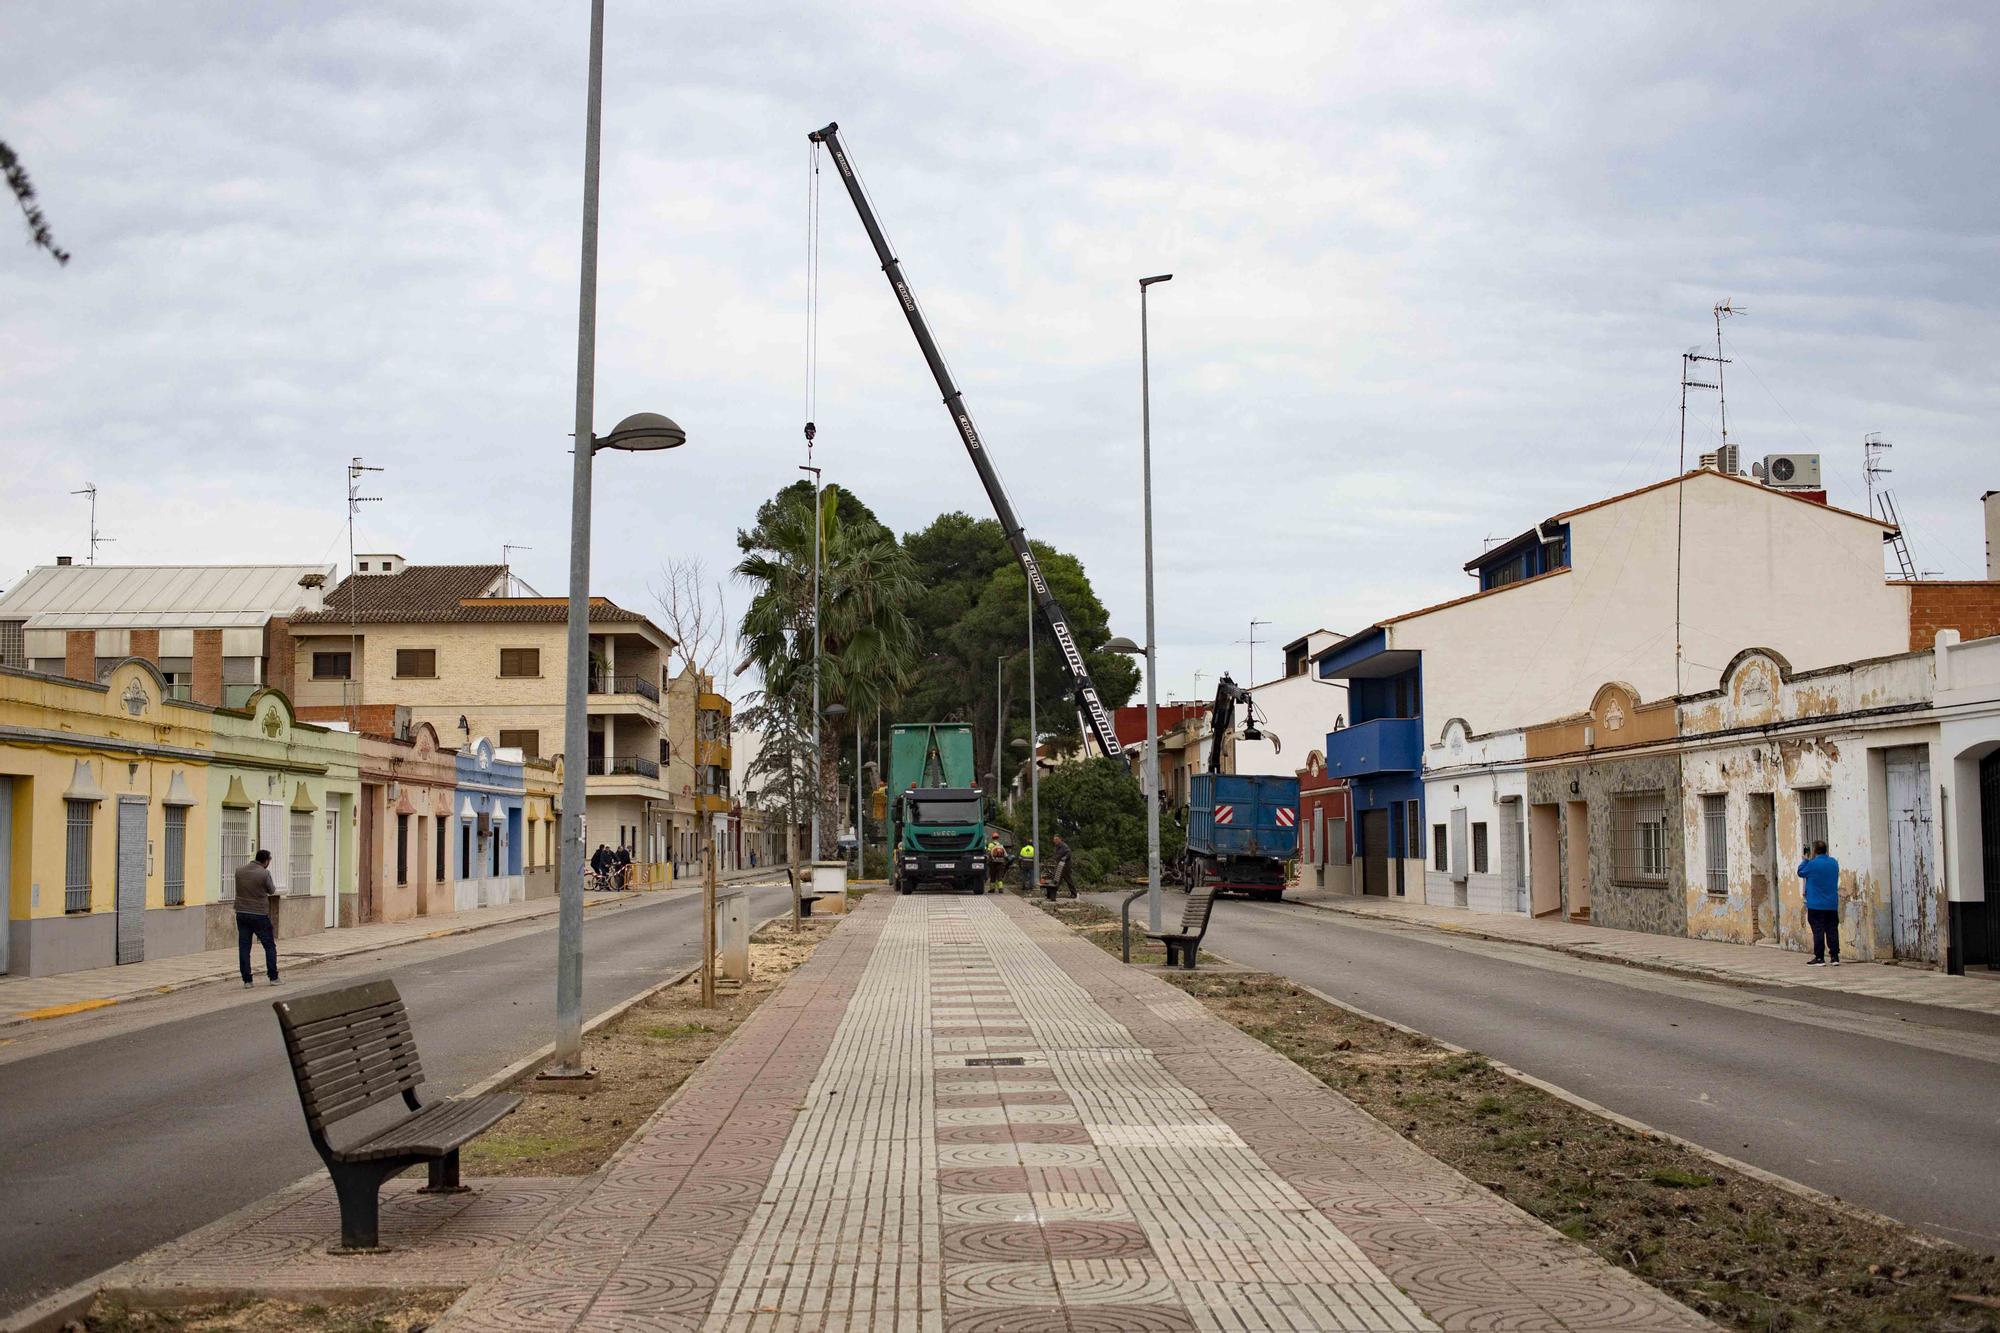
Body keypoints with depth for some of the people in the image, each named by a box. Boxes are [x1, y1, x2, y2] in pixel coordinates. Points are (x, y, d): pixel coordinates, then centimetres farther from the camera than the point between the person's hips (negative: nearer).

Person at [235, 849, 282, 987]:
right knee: (270, 946, 8)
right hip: (259, 915, -4)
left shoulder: (239, 870, 0)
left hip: (241, 913, 4)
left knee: (244, 947, 7)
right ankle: (273, 977, 7)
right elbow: (272, 891, -1)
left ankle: (247, 980, 6)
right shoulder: (264, 873, -13)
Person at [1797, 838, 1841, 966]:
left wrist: (1806, 859, 10)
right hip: (1832, 904, 6)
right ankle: (1834, 957, 8)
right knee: (1832, 930, 8)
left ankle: (1819, 958, -3)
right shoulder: (1834, 863, 6)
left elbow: (1800, 872, -2)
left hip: (1816, 905, -6)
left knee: (1818, 931, -2)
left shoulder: (1813, 864, -16)